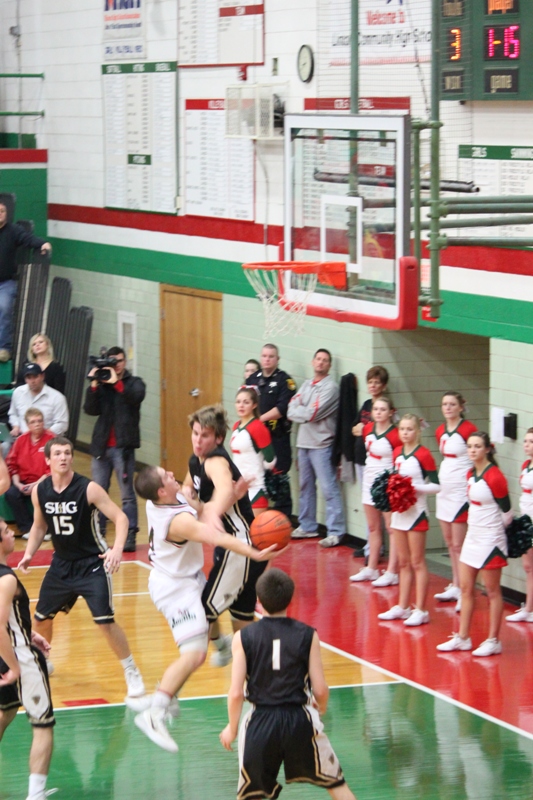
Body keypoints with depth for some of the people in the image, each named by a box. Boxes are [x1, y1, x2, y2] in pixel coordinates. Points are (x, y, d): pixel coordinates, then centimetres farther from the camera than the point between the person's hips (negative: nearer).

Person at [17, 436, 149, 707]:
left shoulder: (88, 489, -19)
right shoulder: (39, 491, -4)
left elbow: (120, 517, -20)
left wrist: (117, 548, -35)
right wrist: (29, 553, 0)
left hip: (92, 564, -5)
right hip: (61, 563, 5)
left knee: (105, 621, -15)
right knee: (41, 617, 14)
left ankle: (132, 675, -3)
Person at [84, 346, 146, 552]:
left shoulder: (134, 383, 4)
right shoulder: (101, 385, 10)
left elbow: (136, 396, -19)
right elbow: (90, 410, -3)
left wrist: (116, 382, -27)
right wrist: (94, 386, -15)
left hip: (123, 446, -3)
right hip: (101, 446, 3)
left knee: (127, 494, -2)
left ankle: (130, 536, 0)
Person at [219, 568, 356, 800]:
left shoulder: (244, 638, -4)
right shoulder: (307, 635, -3)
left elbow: (236, 693, -7)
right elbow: (320, 690, -3)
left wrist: (232, 728, 10)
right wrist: (321, 709, 20)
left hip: (261, 722, 0)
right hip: (300, 720, 0)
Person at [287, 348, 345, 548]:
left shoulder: (330, 387, -8)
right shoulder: (306, 385, 14)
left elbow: (313, 413, -17)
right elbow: (291, 411, 5)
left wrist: (299, 411, -1)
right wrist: (305, 412, -13)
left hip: (321, 444, -8)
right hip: (303, 442, 8)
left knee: (329, 488, -9)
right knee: (306, 486, 15)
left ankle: (335, 532, -9)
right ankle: (307, 526, 25)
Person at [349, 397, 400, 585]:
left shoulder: (395, 435, -16)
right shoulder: (367, 429, 3)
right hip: (370, 482, 8)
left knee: (392, 528, -5)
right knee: (373, 527, 16)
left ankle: (391, 573, -5)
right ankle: (371, 569, 24)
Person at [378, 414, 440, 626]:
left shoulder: (423, 454, -12)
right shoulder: (397, 453, 8)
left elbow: (436, 486, -14)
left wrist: (413, 486, -22)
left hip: (416, 512, -7)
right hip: (399, 511, 7)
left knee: (417, 562, -2)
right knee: (403, 562, 12)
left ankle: (420, 610, 1)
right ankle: (402, 607, 18)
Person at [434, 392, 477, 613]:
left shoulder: (468, 429, -13)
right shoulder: (440, 431, 9)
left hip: (461, 491, -8)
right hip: (444, 490, 8)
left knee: (458, 545, -7)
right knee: (450, 543, 13)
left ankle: (463, 592, -4)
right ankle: (455, 586, 22)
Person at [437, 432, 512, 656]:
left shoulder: (494, 477, -17)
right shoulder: (471, 474, 7)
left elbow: (506, 512, -11)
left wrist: (493, 528, 4)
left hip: (490, 541, -8)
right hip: (472, 537, 8)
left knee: (492, 592, 2)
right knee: (466, 589, 10)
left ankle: (493, 641, 9)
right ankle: (462, 638, 17)